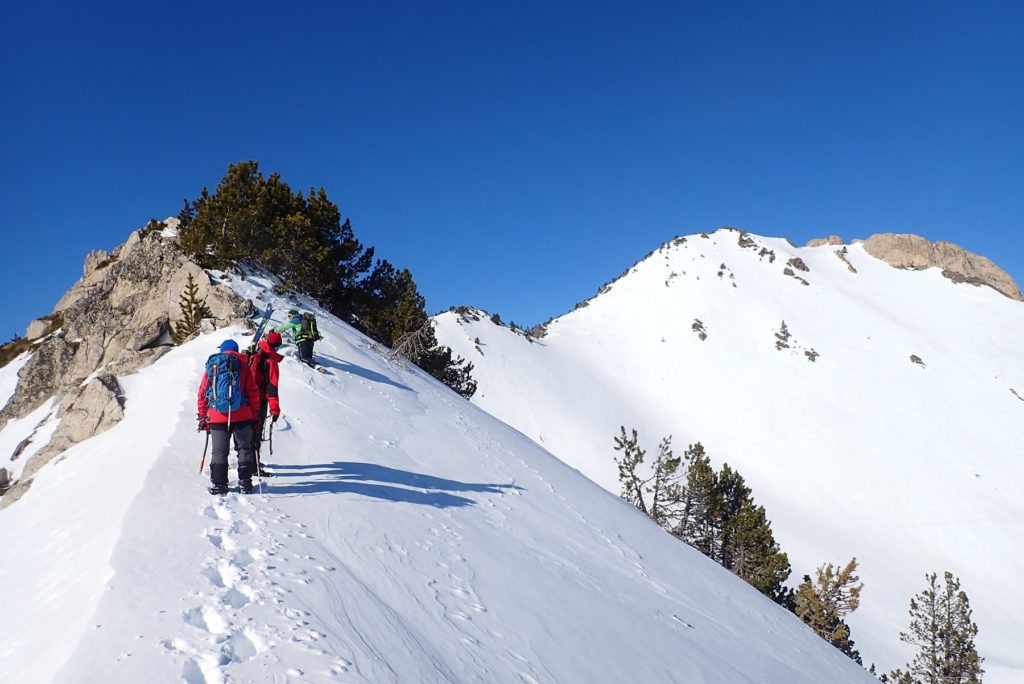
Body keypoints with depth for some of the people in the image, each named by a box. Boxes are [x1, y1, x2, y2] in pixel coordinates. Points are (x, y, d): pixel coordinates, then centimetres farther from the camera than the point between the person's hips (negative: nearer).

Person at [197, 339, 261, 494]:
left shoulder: (211, 366, 9)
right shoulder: (243, 365, 4)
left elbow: (202, 393, 10)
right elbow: (253, 392, 1)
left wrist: (203, 417, 16)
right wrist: (254, 414, 7)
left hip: (217, 417, 2)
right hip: (241, 416, -1)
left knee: (219, 452, 9)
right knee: (244, 449, 9)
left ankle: (218, 484, 9)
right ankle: (245, 482, 8)